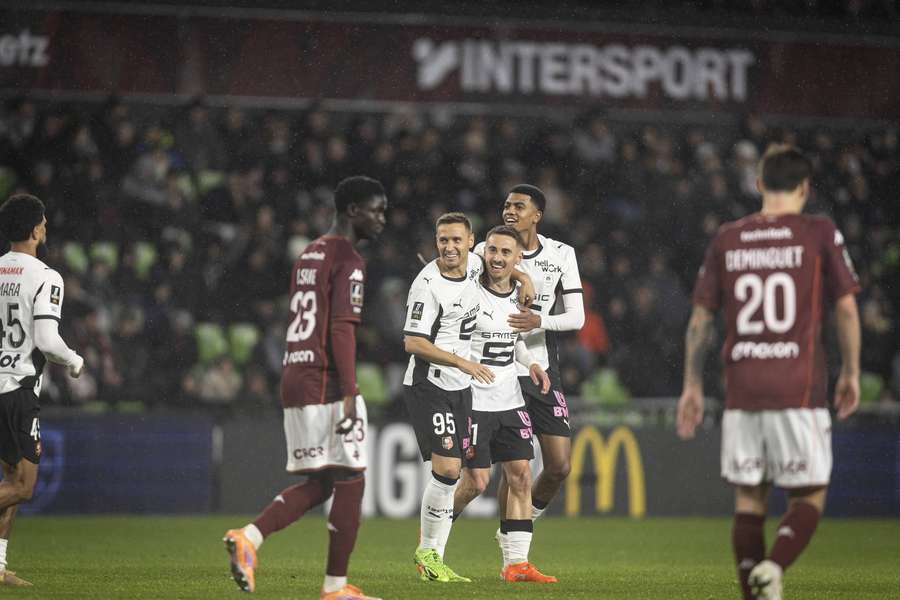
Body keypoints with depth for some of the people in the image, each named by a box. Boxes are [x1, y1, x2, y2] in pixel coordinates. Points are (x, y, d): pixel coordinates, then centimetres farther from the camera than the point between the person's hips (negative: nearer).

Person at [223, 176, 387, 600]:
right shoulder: (347, 261, -10)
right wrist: (349, 395, -21)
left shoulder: (308, 256, 18)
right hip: (328, 387, -9)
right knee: (349, 482, 0)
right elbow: (342, 329, -18)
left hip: (295, 382, 9)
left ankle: (248, 538, -4)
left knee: (315, 484, 14)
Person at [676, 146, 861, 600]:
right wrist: (851, 373, 12)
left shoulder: (726, 240, 8)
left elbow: (700, 319, 10)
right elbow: (846, 308, 0)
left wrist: (692, 385, 17)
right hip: (800, 389, -3)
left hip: (741, 390, 3)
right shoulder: (820, 234, -1)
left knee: (749, 498, 10)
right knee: (809, 496, 4)